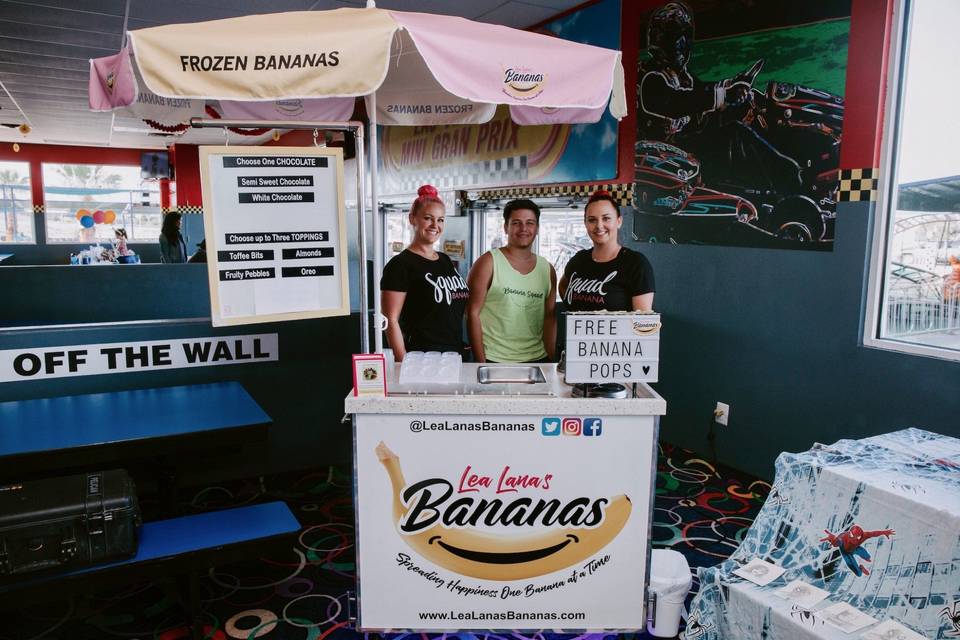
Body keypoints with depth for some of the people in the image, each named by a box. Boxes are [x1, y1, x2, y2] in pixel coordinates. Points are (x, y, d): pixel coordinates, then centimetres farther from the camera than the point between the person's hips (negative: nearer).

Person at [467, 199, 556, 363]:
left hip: (537, 359, 4)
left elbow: (549, 318, 11)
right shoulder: (488, 262, -5)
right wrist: (481, 362, -12)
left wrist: (551, 359, 3)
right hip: (493, 361, -4)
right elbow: (473, 313, -8)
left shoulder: (547, 269, 8)